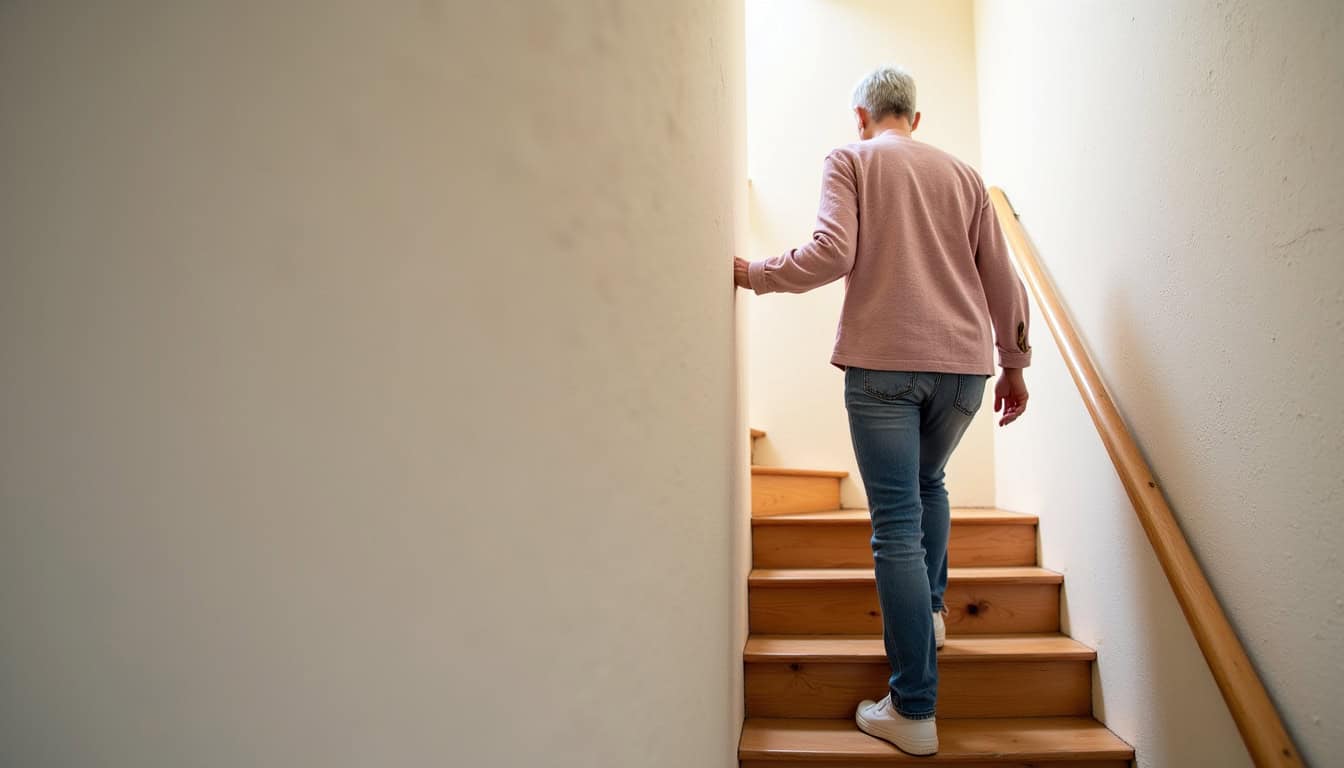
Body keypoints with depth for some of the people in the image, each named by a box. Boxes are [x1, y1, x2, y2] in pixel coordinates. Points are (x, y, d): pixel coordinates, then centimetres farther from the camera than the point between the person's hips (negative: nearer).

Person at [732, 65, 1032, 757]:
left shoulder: (849, 160, 6)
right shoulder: (962, 173, 18)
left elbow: (832, 253, -10)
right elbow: (1000, 277, 16)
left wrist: (753, 274, 3)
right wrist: (1014, 362, 24)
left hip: (882, 361, -4)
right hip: (962, 362, 5)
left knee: (898, 523, -4)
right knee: (928, 484, 29)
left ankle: (914, 711, -1)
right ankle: (929, 612, 31)